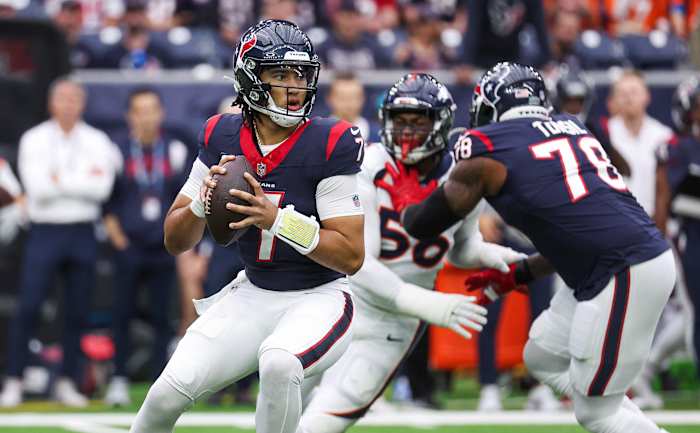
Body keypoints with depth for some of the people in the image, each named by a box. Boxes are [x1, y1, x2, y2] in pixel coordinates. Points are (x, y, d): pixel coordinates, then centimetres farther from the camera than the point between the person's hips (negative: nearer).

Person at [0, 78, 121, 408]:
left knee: (78, 312, 5)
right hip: (45, 230, -2)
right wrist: (83, 180, -10)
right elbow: (37, 187, -13)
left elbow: (102, 188, -9)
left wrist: (60, 180, -11)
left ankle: (67, 383, 14)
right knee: (27, 309, -8)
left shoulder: (97, 142, 5)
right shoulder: (34, 140, 0)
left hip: (82, 233, 2)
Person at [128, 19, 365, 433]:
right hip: (252, 297, 4)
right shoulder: (222, 138, -2)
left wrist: (278, 219, -28)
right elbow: (175, 241, 5)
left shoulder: (330, 145, -15)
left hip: (319, 300, -4)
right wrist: (202, 202, -17)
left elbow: (352, 256, -18)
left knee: (278, 363, -35)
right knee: (172, 389, -9)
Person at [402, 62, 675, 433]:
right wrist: (519, 275, 31)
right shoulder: (571, 127, 19)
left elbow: (421, 225, 11)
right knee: (543, 358, 23)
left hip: (624, 276, -8)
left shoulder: (486, 148, -1)